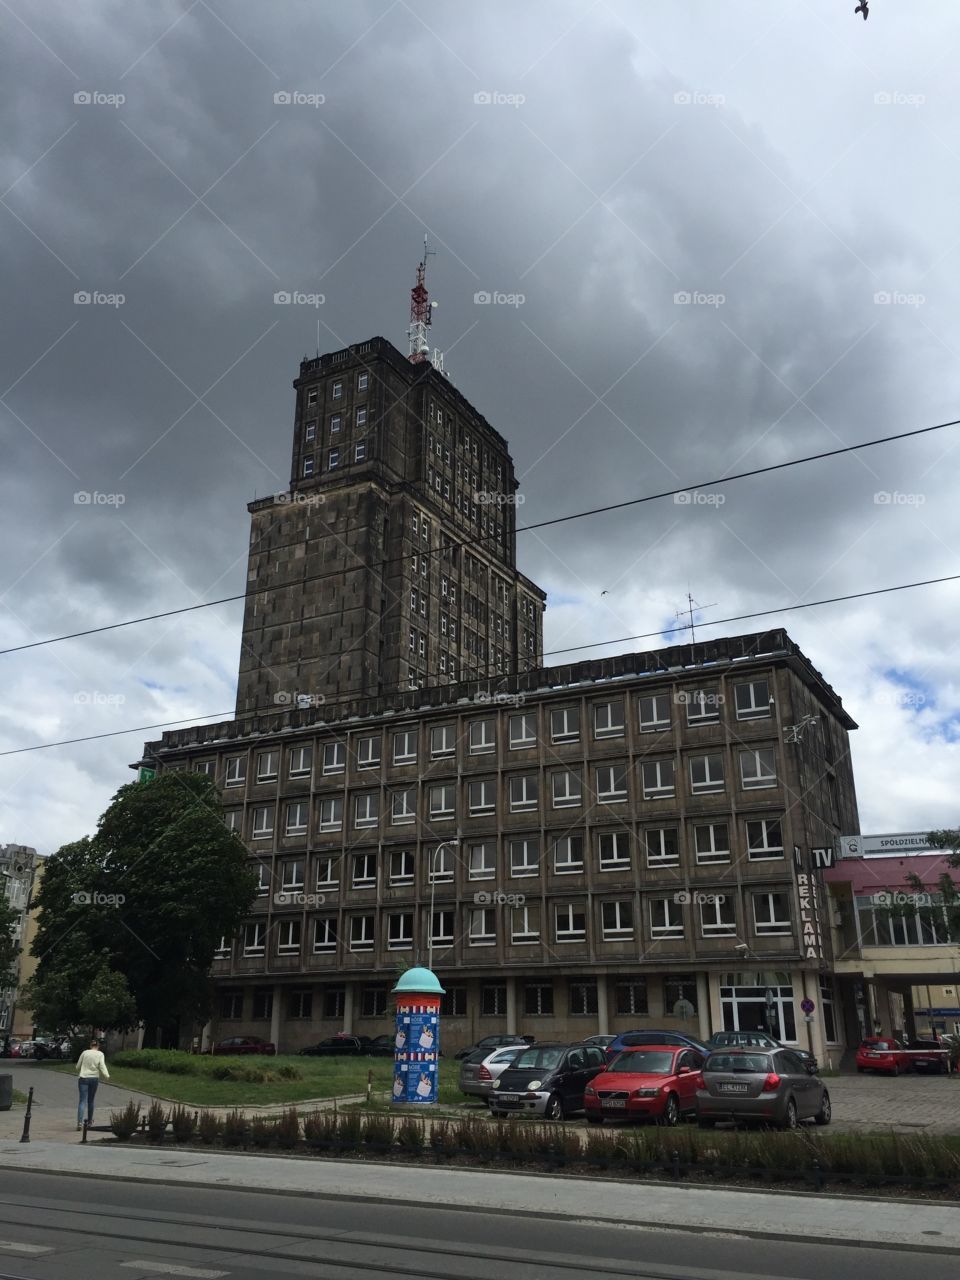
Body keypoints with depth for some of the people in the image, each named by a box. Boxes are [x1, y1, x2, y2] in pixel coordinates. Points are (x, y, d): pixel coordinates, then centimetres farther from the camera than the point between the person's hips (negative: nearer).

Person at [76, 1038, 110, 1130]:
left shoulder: (85, 1052, 4)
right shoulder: (100, 1054, 3)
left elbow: (78, 1066, 10)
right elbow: (102, 1066, -11)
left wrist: (79, 1073, 29)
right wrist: (107, 1075, -16)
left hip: (83, 1078, -1)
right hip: (94, 1079, 1)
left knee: (82, 1101, -5)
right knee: (90, 1101, 15)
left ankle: (80, 1122, -20)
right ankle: (89, 1121, 23)